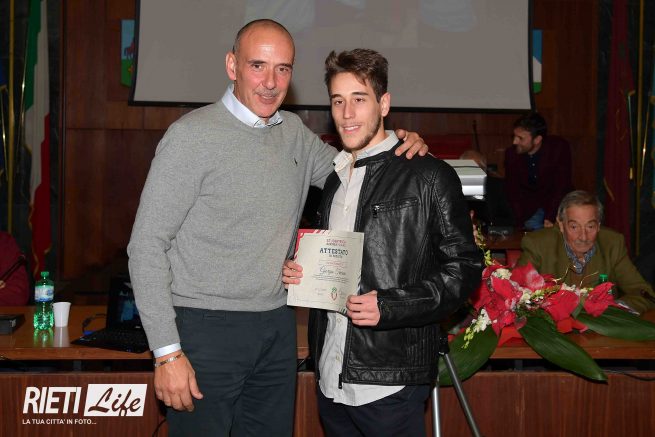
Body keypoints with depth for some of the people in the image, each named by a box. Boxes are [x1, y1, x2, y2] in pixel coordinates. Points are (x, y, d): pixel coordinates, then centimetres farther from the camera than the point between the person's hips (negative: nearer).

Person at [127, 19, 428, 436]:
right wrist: (167, 352, -16)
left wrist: (404, 147, 1)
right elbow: (147, 246, -12)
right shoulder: (193, 136, -11)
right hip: (207, 328, -6)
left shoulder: (294, 132, 8)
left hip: (278, 331, 6)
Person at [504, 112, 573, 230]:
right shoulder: (511, 154, -11)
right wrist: (521, 221, -19)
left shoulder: (559, 148, -20)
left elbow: (561, 186, -22)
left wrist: (551, 218, -30)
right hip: (530, 207, 3)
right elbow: (512, 191, -7)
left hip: (557, 202, -3)